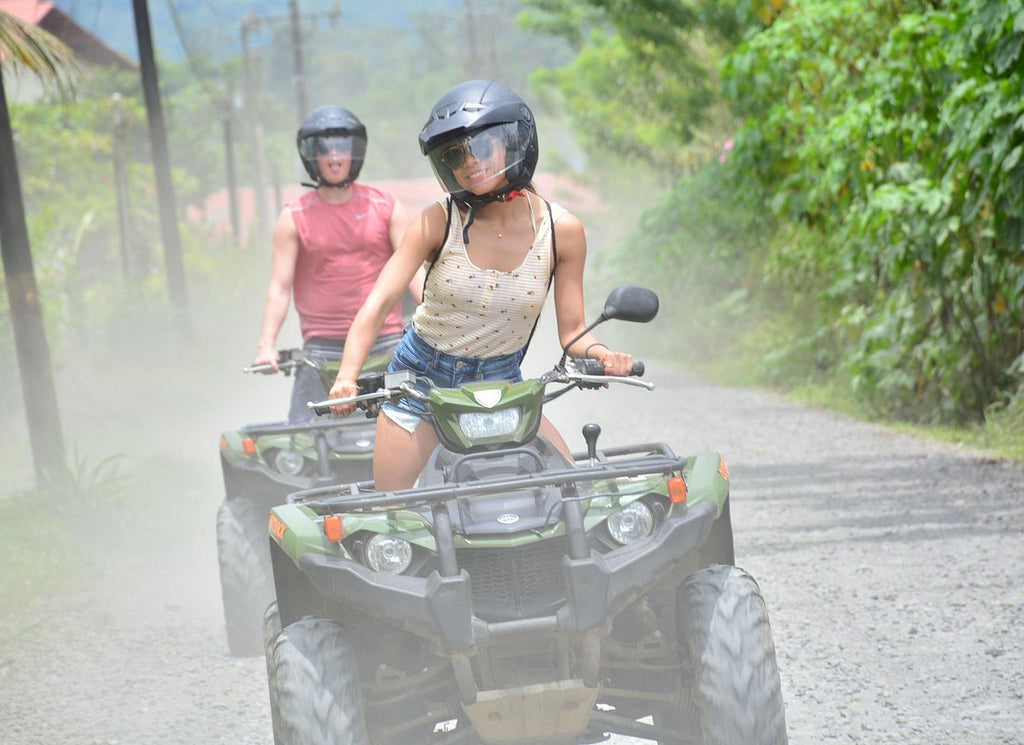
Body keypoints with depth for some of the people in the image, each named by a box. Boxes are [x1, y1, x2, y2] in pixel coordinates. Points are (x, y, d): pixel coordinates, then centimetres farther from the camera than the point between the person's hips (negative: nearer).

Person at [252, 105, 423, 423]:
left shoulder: (387, 206, 9)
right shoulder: (294, 218, 6)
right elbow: (280, 286, 2)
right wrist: (267, 344, -10)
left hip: (386, 343, 1)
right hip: (323, 349, -1)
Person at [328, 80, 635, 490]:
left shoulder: (562, 230, -11)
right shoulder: (438, 222, -15)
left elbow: (572, 331, -6)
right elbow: (377, 304, -20)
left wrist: (600, 354, -29)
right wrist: (347, 376, -36)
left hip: (500, 384, 1)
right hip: (421, 377, -1)